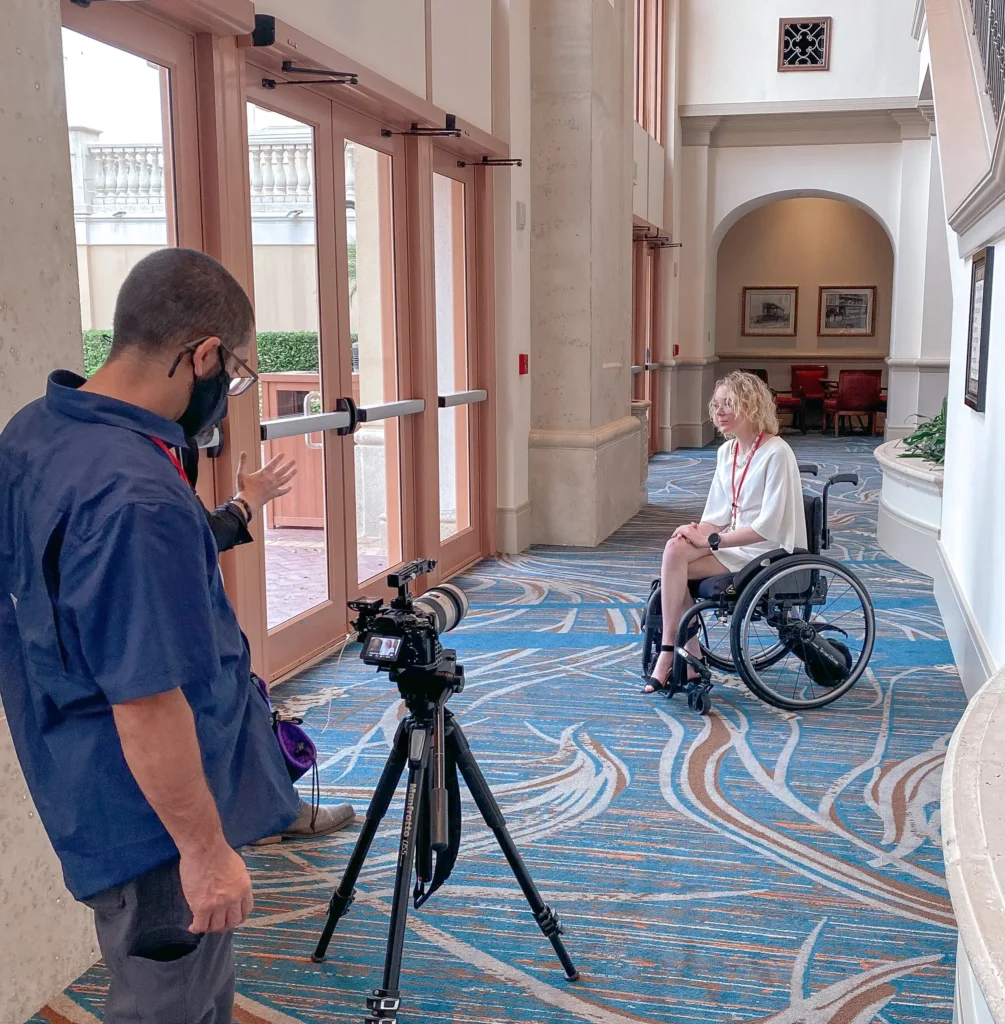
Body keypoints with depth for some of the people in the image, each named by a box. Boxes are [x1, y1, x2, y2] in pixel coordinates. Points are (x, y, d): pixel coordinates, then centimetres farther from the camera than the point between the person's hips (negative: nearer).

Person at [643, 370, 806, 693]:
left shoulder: (776, 453, -15)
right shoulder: (726, 452, 10)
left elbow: (768, 526, -21)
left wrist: (711, 540, -21)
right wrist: (696, 533, -9)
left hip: (766, 553, -7)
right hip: (734, 543, 8)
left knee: (675, 556, -23)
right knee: (676, 550, -18)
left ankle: (669, 653, -12)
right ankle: (690, 661, -10)